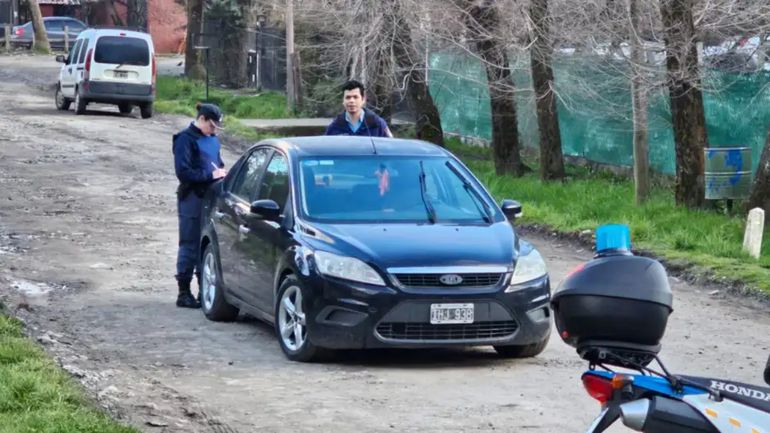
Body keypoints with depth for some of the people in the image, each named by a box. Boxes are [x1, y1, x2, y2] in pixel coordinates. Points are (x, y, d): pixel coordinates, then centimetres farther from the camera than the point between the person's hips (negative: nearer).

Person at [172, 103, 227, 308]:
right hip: (192, 199, -8)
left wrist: (222, 171, 4)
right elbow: (183, 172, -16)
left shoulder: (212, 139, 14)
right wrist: (211, 175, -18)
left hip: (210, 198, 8)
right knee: (189, 245, -4)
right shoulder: (185, 139, -10)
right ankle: (184, 293, 1)